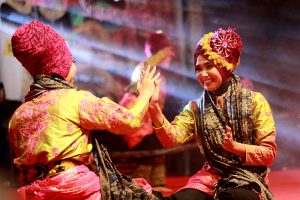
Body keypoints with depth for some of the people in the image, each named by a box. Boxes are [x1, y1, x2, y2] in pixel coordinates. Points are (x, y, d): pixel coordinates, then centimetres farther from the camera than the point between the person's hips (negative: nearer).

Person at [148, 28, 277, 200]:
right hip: (212, 177, 3)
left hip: (248, 178, -3)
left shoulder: (254, 101, -1)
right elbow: (172, 138, -11)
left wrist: (234, 146, -20)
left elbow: (269, 153, -4)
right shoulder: (196, 108, 8)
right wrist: (154, 108, -27)